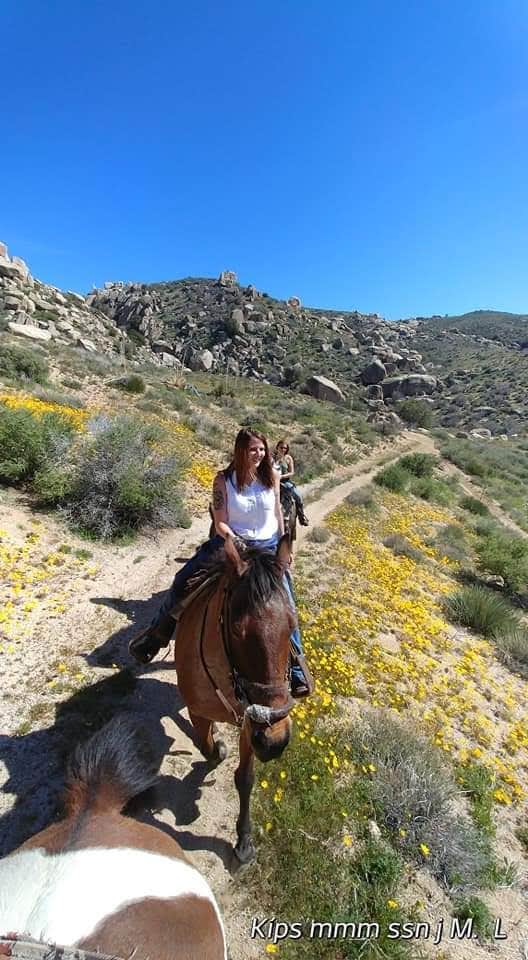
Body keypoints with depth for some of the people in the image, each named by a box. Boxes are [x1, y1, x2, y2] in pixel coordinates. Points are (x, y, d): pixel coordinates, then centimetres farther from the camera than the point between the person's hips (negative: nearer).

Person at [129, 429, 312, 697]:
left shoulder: (272, 476, -4)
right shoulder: (223, 480, -11)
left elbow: (278, 512, 8)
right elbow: (220, 523, -10)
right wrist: (236, 541, -27)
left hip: (268, 545, 1)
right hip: (231, 541, 0)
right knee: (183, 581, -11)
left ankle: (296, 670, 14)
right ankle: (157, 635, 15)